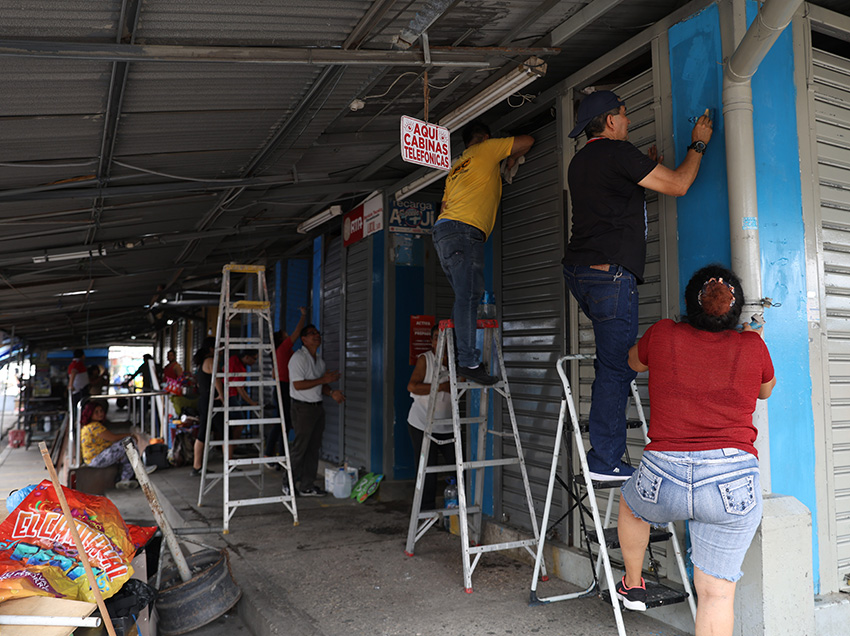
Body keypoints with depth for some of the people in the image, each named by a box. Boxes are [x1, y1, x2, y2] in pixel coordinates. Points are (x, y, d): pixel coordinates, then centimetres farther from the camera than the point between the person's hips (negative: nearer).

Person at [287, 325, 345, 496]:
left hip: (318, 407, 8)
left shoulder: (319, 360, 16)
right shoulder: (298, 357, -11)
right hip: (303, 407, -8)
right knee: (299, 448, -4)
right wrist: (323, 380, -18)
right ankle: (289, 485, 9)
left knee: (313, 448, 10)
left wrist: (332, 392, 0)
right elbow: (298, 384, -19)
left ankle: (307, 486, 17)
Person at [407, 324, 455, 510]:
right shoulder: (425, 359, -7)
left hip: (447, 426, 4)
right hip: (422, 425, -4)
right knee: (428, 469, 1)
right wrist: (442, 386, -21)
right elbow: (412, 386, -18)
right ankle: (428, 511, 15)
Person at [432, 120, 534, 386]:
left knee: (465, 296, 9)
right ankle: (468, 362, -21)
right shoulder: (485, 149, 11)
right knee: (469, 296, -15)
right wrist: (511, 160, 30)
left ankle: (456, 354, 5)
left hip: (443, 228, 8)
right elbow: (527, 140, 14)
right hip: (464, 230, -8)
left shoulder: (455, 169, 30)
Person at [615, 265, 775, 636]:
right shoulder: (752, 346, 1)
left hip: (663, 478, 0)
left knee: (631, 503, 34)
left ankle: (633, 587, 50)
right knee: (717, 593, 9)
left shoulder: (663, 335, -1)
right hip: (732, 481, 0)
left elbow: (634, 362, 23)